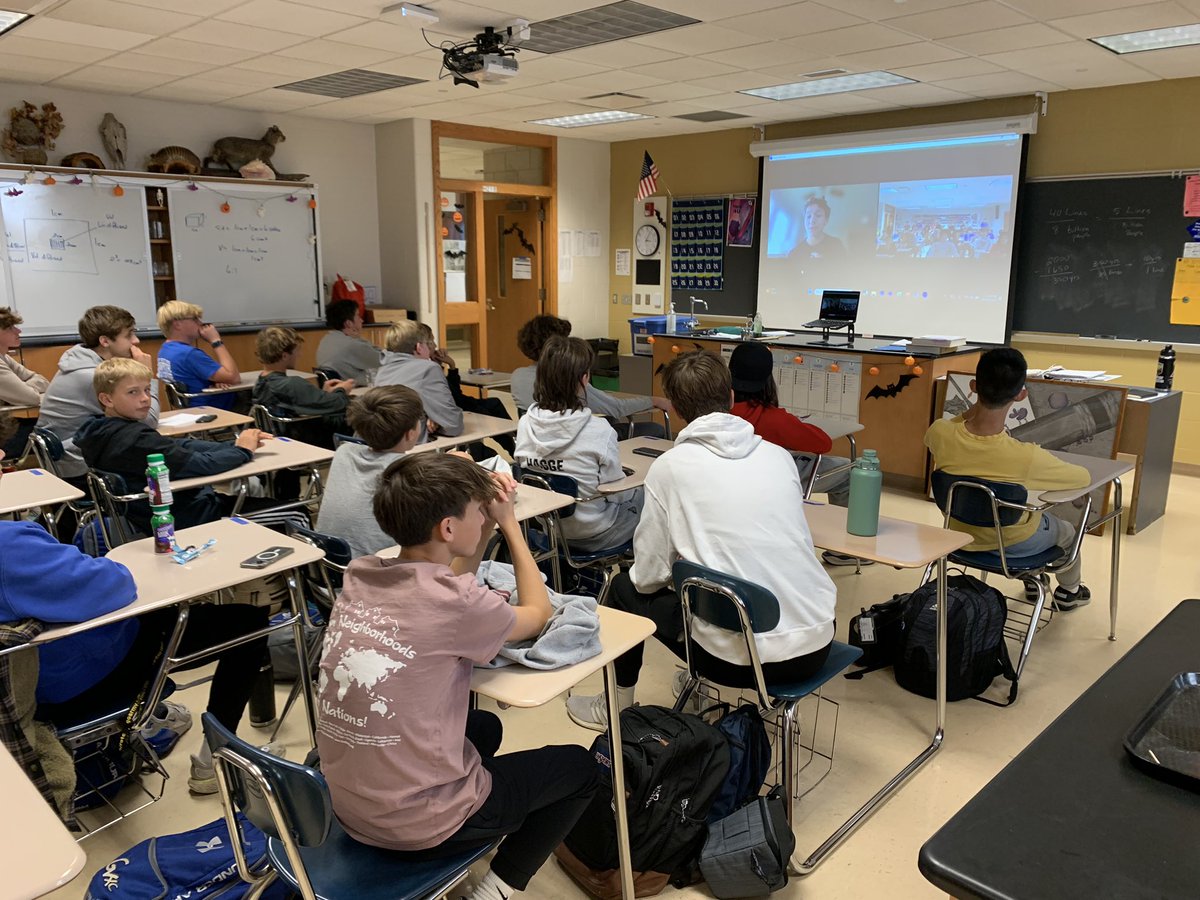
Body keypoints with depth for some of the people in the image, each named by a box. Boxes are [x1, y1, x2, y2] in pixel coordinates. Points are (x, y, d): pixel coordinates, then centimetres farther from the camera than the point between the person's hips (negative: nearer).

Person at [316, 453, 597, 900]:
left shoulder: (359, 575, -5)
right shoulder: (452, 603, -25)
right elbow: (538, 614, -3)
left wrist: (488, 524, 4)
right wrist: (508, 522, 3)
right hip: (419, 825, -7)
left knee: (484, 726, 32)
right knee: (579, 767, 15)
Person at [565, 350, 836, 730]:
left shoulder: (671, 466, -8)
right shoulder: (779, 455, 4)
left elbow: (649, 575, -4)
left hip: (745, 656, -5)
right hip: (817, 643, 5)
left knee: (625, 588, 20)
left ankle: (617, 706, 38)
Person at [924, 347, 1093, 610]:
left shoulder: (940, 434, -30)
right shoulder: (1027, 457, -39)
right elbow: (1084, 478, -18)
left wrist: (975, 407, -14)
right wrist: (1048, 460, 0)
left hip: (960, 535, 4)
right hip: (1013, 544, -4)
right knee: (1067, 530, 33)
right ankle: (1068, 593, 60)